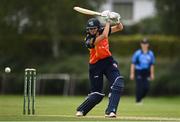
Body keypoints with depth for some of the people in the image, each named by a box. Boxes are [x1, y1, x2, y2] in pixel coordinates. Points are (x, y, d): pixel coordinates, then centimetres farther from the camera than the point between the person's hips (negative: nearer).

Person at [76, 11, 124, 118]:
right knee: (97, 94, 1)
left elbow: (120, 28, 5)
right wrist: (108, 21, -27)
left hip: (108, 61, 4)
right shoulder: (89, 40, -20)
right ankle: (81, 110, 27)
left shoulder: (102, 31, -3)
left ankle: (110, 111, -22)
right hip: (95, 65, -4)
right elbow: (104, 36, -35)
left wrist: (117, 20, -16)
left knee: (118, 83, -22)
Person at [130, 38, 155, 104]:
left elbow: (152, 65, 15)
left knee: (146, 87, -5)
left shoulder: (150, 54, 7)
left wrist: (152, 74, 14)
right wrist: (132, 73, -5)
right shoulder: (137, 53, -4)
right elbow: (133, 64, -1)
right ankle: (138, 101, 5)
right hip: (138, 72, -3)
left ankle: (140, 98, 17)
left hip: (146, 73, 3)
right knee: (139, 87, -7)